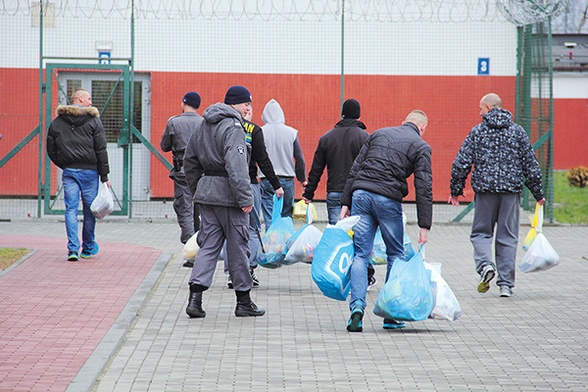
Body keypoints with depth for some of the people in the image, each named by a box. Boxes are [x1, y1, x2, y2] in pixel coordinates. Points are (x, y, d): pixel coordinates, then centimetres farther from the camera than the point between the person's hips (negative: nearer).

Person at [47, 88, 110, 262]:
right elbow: (101, 150, -6)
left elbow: (51, 150, 7)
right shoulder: (93, 120, -3)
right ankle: (88, 248, 20)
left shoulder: (56, 122, 7)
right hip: (89, 170, -2)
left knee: (71, 209, 0)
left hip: (69, 171, 2)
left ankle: (73, 248, -12)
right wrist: (104, 176, -3)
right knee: (89, 209, 9)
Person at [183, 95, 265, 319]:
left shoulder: (202, 127, 12)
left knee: (208, 245, 8)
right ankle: (243, 302, 13)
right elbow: (236, 166, -23)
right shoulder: (232, 128, -15)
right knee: (237, 246, 4)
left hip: (206, 193, 7)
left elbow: (190, 162, 18)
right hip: (228, 194, -7)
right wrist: (245, 198, -23)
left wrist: (198, 191, 23)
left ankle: (195, 297, -7)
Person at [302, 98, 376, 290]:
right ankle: (367, 276, 11)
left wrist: (309, 193, 17)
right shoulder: (364, 137, -2)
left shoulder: (327, 138, 9)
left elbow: (316, 169, 11)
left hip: (334, 194, 2)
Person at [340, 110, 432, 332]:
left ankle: (357, 306, -12)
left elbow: (355, 169, 13)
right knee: (395, 255, 12)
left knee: (360, 254, 5)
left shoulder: (379, 134, 19)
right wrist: (424, 226, -2)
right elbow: (423, 189, -1)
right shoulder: (420, 147, 7)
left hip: (360, 194, 3)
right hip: (388, 199, -3)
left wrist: (345, 202, 13)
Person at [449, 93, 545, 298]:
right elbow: (530, 165, 6)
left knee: (481, 232, 11)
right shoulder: (517, 131, 6)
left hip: (485, 189, -1)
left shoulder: (477, 132, 0)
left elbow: (461, 163, -2)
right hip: (511, 189, 1)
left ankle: (485, 264, -17)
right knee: (507, 237, 6)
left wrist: (456, 190, 9)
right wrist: (538, 193, 14)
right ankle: (506, 284, 4)